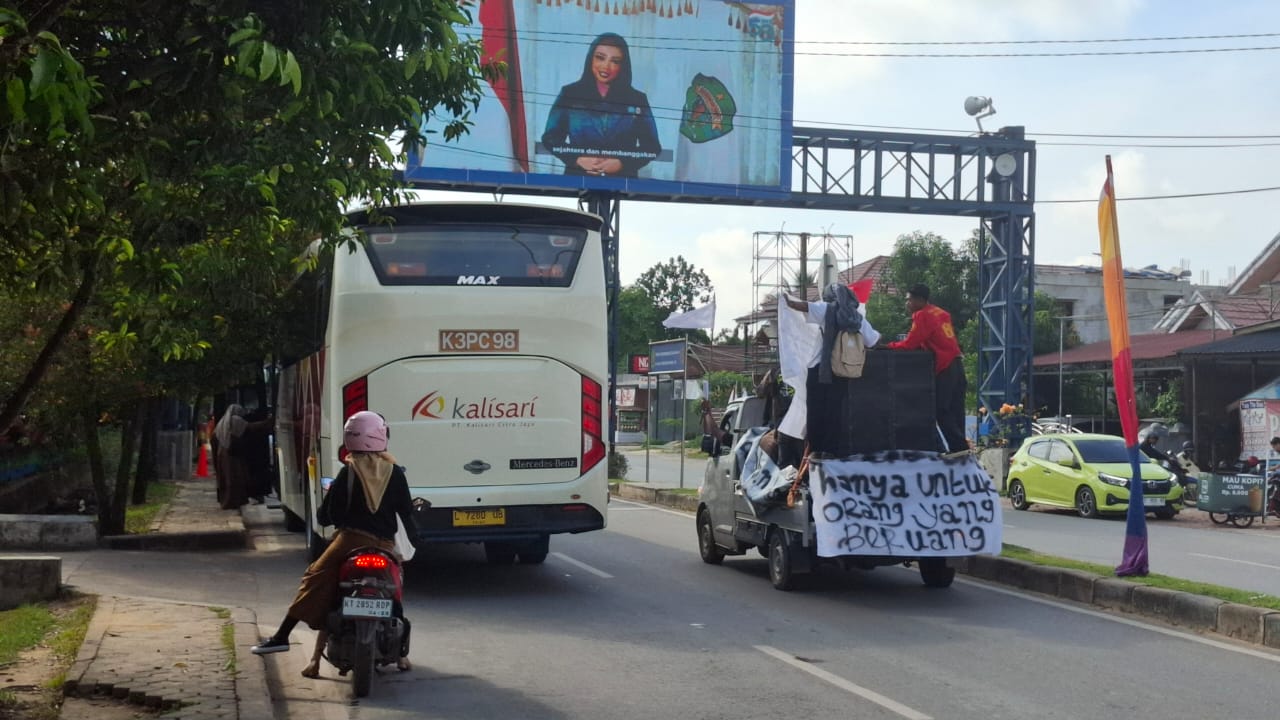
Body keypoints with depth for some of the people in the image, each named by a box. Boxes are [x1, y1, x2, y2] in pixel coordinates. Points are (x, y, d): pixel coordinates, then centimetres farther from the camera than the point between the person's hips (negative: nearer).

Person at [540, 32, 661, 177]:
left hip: (621, 182, 0)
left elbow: (652, 146, 5)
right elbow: (550, 138, 6)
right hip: (578, 179, 0)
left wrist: (622, 163, -10)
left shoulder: (637, 99, 7)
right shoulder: (570, 93, 6)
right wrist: (578, 159, -9)